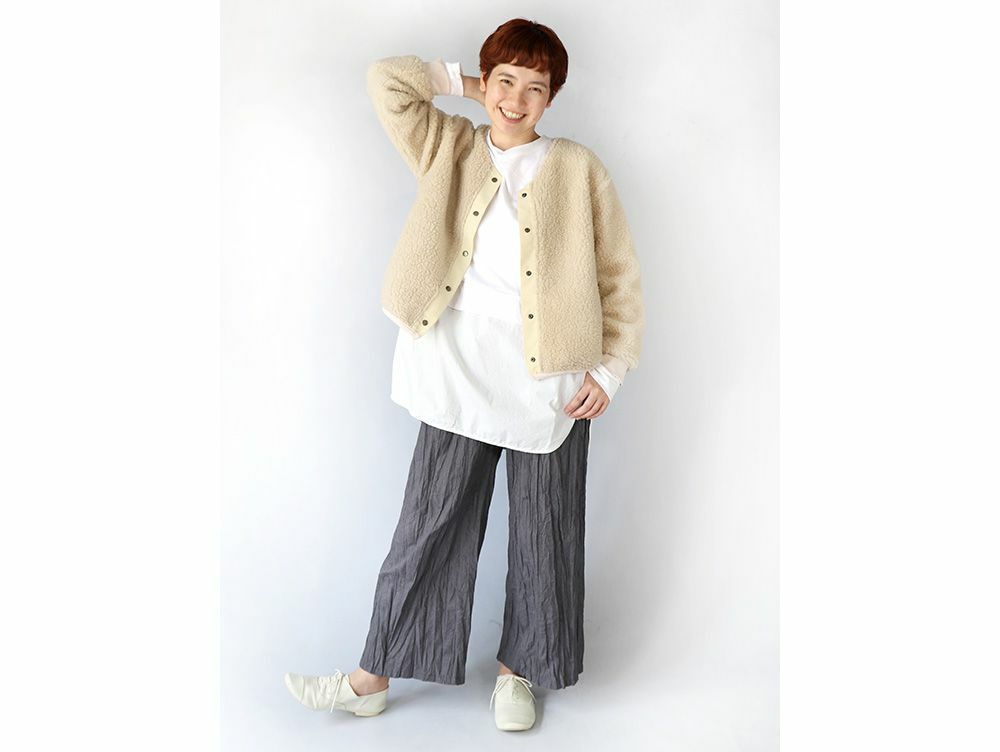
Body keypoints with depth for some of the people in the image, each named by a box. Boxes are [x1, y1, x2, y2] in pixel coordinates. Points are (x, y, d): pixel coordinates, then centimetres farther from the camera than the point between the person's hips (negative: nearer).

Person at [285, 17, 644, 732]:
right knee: (429, 524, 6)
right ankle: (373, 678, 18)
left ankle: (518, 672, 29)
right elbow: (387, 79, 7)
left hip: (548, 379, 0)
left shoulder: (578, 168, 4)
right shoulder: (449, 149, 11)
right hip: (459, 371, 1)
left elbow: (620, 275, 4)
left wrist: (611, 368, -3)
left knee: (543, 533, 9)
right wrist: (465, 81, 11)